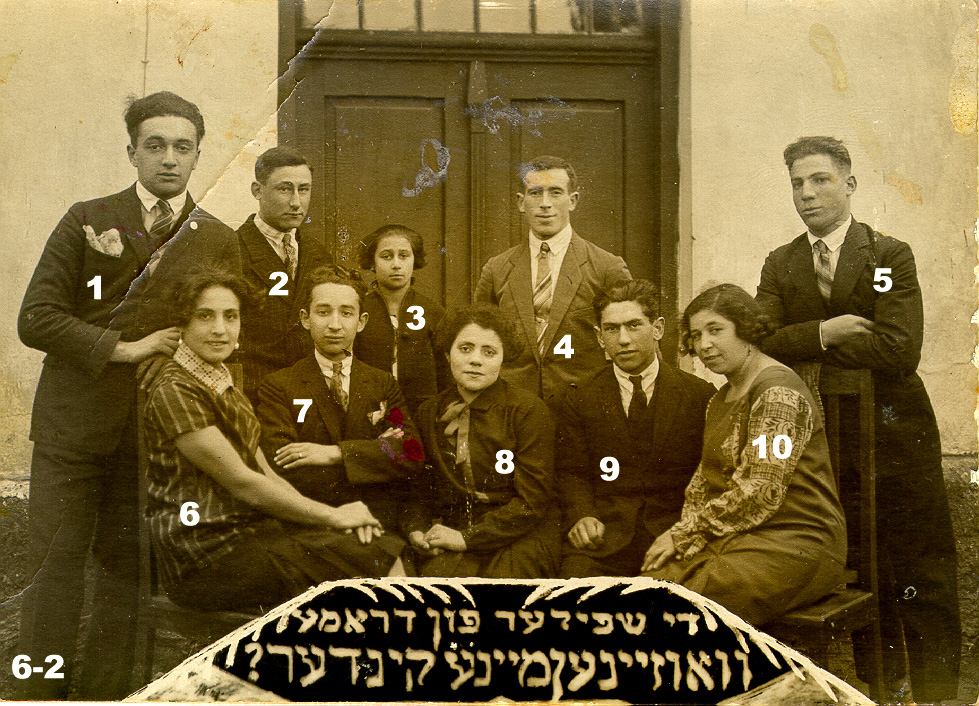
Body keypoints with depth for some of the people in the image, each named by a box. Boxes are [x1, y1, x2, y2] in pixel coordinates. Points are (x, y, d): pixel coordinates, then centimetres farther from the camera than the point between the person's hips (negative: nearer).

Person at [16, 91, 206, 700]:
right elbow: (36, 318, -2)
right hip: (74, 424, -1)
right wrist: (122, 348, -11)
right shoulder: (89, 220, 5)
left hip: (157, 431, 1)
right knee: (56, 563, -1)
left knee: (128, 568, 5)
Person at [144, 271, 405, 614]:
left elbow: (266, 475, 13)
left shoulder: (222, 385, 17)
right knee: (379, 558, -14)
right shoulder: (173, 392, -12)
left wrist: (335, 513, -3)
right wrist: (333, 515, -9)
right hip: (205, 559, -8)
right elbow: (242, 483, -15)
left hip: (244, 531, 8)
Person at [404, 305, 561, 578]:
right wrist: (416, 530, -1)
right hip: (450, 535, 3)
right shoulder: (429, 412, 10)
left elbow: (532, 501, -9)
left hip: (519, 537, -3)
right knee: (437, 573, -27)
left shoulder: (529, 410, -5)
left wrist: (466, 537, -14)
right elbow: (420, 487, 21)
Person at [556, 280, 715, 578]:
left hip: (675, 536, -1)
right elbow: (571, 472, 12)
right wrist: (582, 516, -9)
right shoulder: (579, 401, 11)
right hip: (604, 537, 1)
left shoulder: (700, 395, 8)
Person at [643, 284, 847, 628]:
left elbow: (762, 493, -18)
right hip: (732, 539, 8)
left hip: (797, 545, -8)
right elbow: (703, 480, 17)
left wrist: (683, 534, -12)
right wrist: (687, 537, -4)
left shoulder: (779, 392, -12)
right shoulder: (720, 400, 19)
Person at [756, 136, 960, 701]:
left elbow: (900, 350, -16)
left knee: (923, 580, -1)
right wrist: (823, 333, -17)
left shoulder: (890, 255, -3)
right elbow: (762, 344, -3)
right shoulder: (780, 266, 10)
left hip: (895, 437, -3)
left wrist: (812, 357, -10)